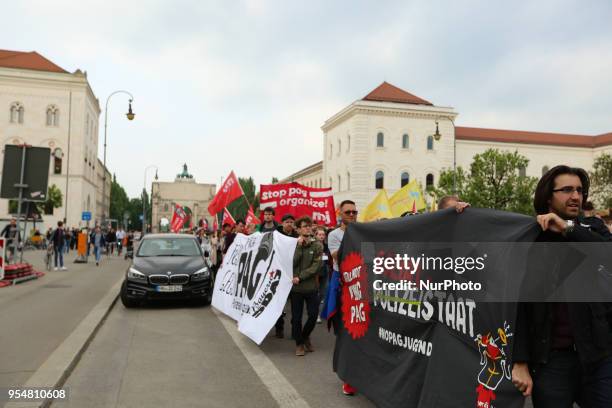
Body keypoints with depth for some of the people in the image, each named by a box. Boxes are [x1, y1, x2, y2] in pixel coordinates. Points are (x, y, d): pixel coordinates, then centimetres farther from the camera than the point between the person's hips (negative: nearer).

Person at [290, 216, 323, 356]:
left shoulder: (317, 245, 1)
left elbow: (316, 266, -8)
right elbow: (292, 263, -11)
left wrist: (300, 277, -15)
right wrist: (299, 246, -14)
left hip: (311, 287, 1)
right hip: (296, 287, 0)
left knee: (313, 315, 4)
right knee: (296, 317, 6)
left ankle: (305, 336, 31)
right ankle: (299, 343, 23)